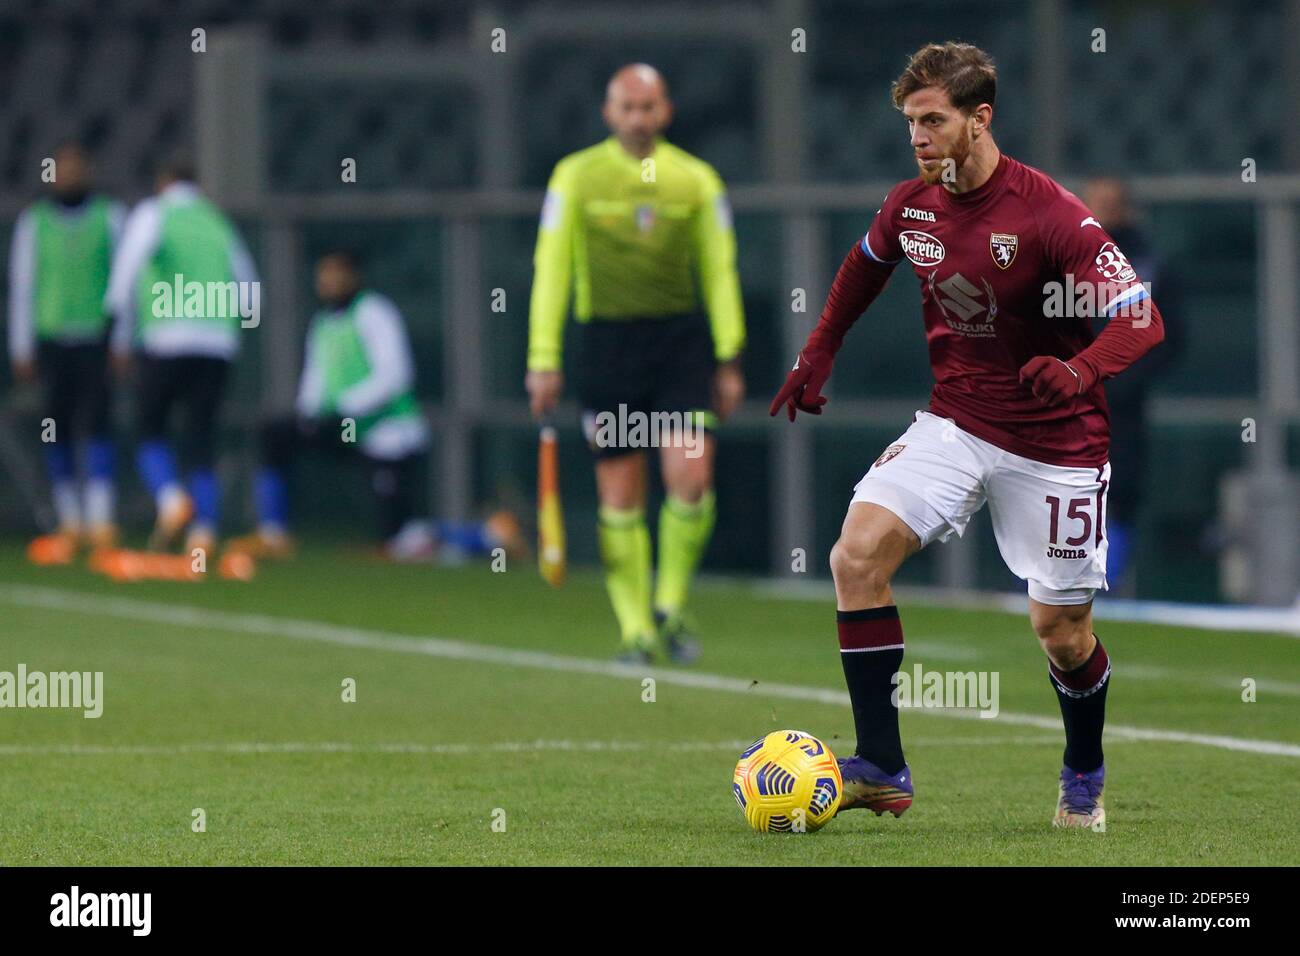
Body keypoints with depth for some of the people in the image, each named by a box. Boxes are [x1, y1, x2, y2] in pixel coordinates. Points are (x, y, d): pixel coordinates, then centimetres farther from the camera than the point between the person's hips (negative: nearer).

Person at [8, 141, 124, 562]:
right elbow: (21, 287, 10)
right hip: (52, 339, 2)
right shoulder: (33, 223, 9)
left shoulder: (109, 217, 6)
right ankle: (70, 523, 9)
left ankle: (100, 520, -17)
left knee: (96, 426, -13)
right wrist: (21, 350, 5)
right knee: (58, 433, 2)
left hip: (97, 339, -2)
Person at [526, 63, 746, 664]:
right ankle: (635, 630, 10)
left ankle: (671, 606, 8)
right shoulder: (576, 176, 2)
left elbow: (719, 270, 10)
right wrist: (543, 360, -2)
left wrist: (729, 360, 6)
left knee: (691, 479, -13)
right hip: (608, 339, -1)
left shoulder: (696, 180, 5)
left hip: (682, 339, 1)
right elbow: (550, 269, 3)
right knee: (620, 496, 0)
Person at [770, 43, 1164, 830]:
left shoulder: (1048, 213, -21)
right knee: (858, 552, -17)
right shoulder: (911, 204, -2)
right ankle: (882, 770, -14)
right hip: (955, 425, 4)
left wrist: (1079, 372, -42)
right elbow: (867, 265, 22)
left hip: (1055, 442, -4)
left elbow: (1141, 318, -24)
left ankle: (1086, 777, 34)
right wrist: (818, 356, 19)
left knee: (1060, 629, 3)